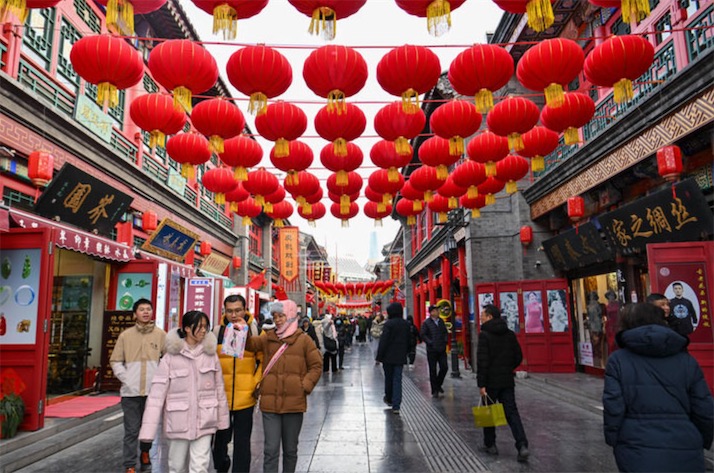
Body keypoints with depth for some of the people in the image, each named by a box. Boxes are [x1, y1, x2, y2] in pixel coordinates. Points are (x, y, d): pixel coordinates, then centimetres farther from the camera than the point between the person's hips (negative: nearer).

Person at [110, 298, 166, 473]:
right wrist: (126, 379, -5)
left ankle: (145, 454, 41)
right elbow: (115, 361, 5)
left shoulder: (161, 335, 0)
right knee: (131, 431, 3)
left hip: (153, 391, 1)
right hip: (131, 391, 0)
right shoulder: (125, 335, 2)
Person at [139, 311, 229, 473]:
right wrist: (148, 429, -14)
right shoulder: (171, 356, -8)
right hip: (179, 422, -1)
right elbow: (157, 393, -9)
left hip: (204, 422, 1)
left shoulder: (211, 354, -1)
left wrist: (222, 419, 8)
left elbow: (219, 389, 5)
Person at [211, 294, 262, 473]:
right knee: (221, 438, 16)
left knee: (242, 442, 6)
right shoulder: (217, 331, 0)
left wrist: (257, 383, -6)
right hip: (221, 396, 2)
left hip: (245, 397, -2)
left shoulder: (255, 330, -4)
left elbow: (263, 360, 3)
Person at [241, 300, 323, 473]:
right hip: (270, 402, 1)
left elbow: (316, 365, 2)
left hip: (294, 403, -1)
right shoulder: (268, 338, 7)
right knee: (271, 449, 1)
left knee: (290, 450, 15)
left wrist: (305, 386, -8)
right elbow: (250, 344, -8)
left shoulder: (303, 340, 0)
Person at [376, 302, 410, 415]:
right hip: (400, 357, 3)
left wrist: (379, 356, -10)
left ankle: (389, 399, 33)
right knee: (397, 380, 3)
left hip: (388, 356, -3)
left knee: (388, 378, 15)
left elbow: (383, 341, -15)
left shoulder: (389, 323, -14)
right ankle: (396, 406, -2)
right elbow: (408, 341, 11)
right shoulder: (406, 324, 3)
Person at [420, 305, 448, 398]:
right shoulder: (426, 323, -6)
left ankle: (438, 385, 25)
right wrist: (430, 343, -16)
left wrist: (445, 340, 4)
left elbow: (445, 332, 19)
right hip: (432, 350, -4)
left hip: (442, 349, 5)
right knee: (433, 371, 3)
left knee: (444, 367, 0)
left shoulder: (441, 321, 11)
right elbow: (423, 335, -9)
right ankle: (434, 391, 13)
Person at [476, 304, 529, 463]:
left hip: (491, 381, -5)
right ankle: (522, 446, -6)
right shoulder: (510, 334, 6)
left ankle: (490, 445, 20)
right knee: (511, 412, 6)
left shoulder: (485, 335, -14)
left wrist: (481, 384, -16)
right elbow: (518, 357, 11)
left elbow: (482, 361, -18)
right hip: (507, 381, 5)